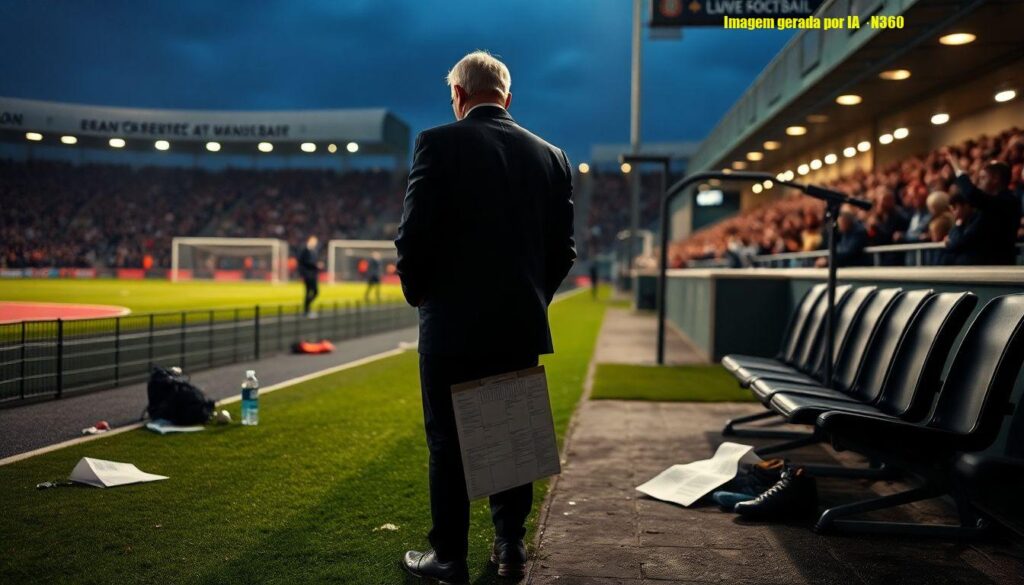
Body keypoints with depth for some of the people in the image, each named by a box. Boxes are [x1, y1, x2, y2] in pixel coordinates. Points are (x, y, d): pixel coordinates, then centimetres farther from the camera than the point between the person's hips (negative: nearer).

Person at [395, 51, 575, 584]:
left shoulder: (439, 143, -9)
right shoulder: (551, 155, 5)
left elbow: (413, 235, -13)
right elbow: (563, 248, 6)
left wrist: (419, 295, 3)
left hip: (454, 323, -4)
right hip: (523, 324, 5)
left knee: (448, 441, 8)